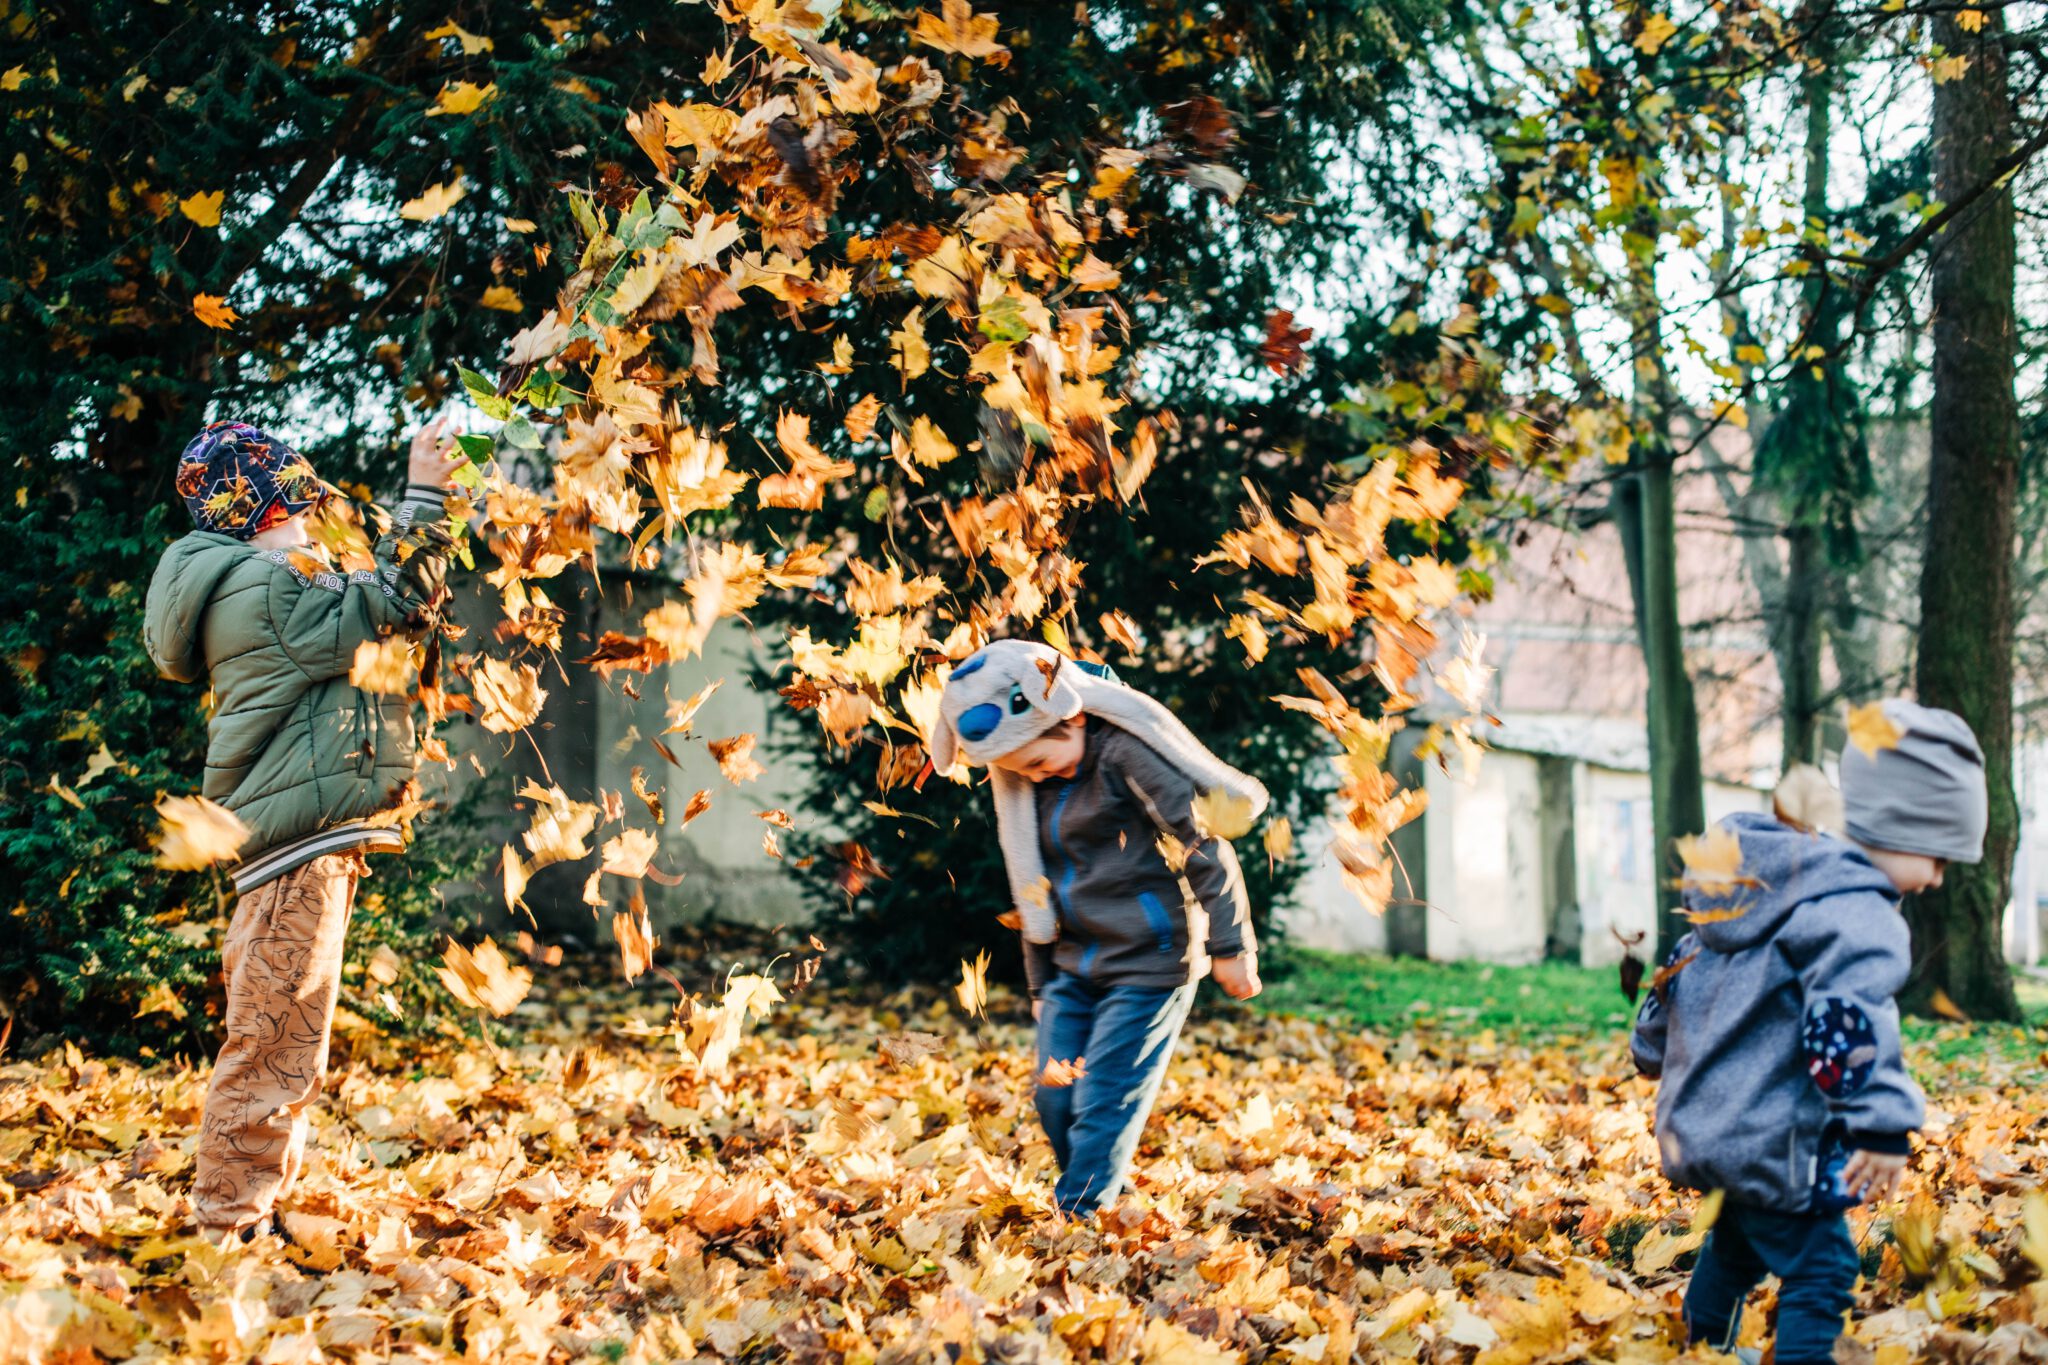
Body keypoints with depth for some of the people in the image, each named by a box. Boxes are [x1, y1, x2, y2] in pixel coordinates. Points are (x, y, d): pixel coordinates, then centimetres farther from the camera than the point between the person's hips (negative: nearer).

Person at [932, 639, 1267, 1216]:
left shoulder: (1124, 752, -17)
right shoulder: (1020, 780, 7)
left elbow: (1204, 845, -13)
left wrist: (1229, 947, -10)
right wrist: (1040, 983, 21)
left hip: (1147, 962, -7)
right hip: (1073, 966, 7)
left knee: (1103, 1109, -9)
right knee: (1055, 1100, 4)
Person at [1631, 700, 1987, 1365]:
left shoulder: (1754, 886, 13)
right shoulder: (1857, 916, -18)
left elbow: (1684, 968, 24)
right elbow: (1851, 1025, -31)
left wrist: (1654, 1050, 36)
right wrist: (1885, 1125, -32)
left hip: (1700, 1126, 10)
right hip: (1773, 1140, -10)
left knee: (1736, 1241, 29)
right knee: (1818, 1272, -7)